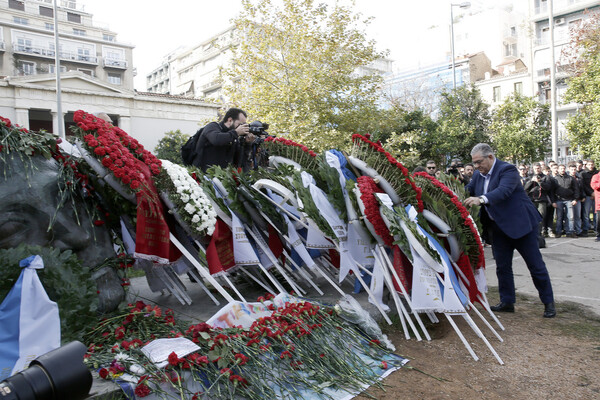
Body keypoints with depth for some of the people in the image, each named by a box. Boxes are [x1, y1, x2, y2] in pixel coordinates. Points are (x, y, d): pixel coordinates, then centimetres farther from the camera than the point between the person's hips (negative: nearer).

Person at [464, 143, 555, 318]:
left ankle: (548, 302, 17)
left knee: (536, 264, 3)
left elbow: (504, 191, -35)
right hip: (499, 227, 7)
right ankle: (507, 302, 21)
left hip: (521, 223, -7)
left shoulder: (507, 170, -18)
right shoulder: (478, 175, 6)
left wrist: (481, 199, -50)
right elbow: (467, 191, 7)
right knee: (502, 266, 10)